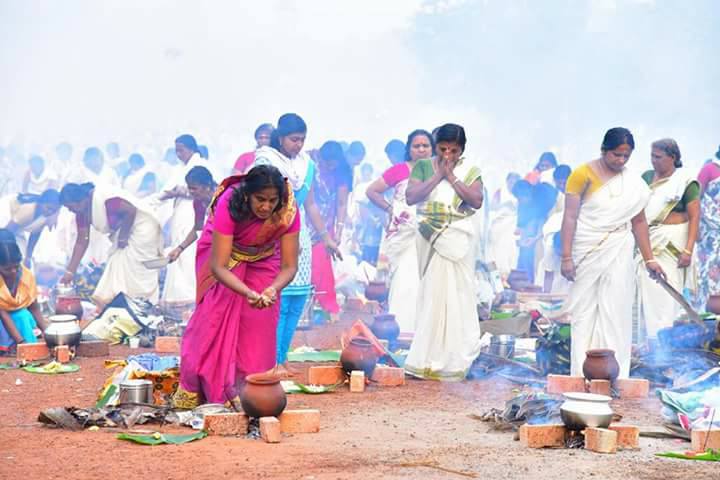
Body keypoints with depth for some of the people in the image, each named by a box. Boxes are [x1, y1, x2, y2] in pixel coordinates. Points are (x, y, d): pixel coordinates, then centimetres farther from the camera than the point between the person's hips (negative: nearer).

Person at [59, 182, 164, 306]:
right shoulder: (82, 213, -2)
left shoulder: (104, 199, -30)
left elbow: (131, 210, -30)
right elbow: (81, 242, 2)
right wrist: (70, 272, 0)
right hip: (123, 232, 9)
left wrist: (123, 236, -20)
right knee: (119, 269, 9)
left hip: (142, 229, -9)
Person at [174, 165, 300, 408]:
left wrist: (273, 289, -50)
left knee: (260, 322, -7)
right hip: (224, 249, -2)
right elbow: (218, 266, -41)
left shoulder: (288, 211, -32)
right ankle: (192, 391, 5)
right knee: (216, 318, -7)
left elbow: (289, 266, -29)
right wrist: (248, 293, -55)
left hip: (263, 258, 2)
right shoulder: (229, 205, -40)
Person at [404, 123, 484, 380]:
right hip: (431, 238, 1)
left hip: (459, 239, -1)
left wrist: (452, 177, -10)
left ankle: (453, 361, 3)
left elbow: (477, 200, -9)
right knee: (431, 294, 1)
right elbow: (411, 197, -6)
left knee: (457, 295, -2)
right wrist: (437, 176, -9)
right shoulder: (423, 167, 6)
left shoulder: (470, 171, 5)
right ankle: (429, 359, 6)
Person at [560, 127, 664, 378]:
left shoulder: (634, 184, 6)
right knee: (583, 311, 1)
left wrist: (649, 259, 9)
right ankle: (581, 374, 4)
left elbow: (639, 222, 13)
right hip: (586, 252, -2)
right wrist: (567, 257, -13)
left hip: (618, 254, 3)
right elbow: (570, 217, -8)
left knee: (616, 312, -2)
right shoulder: (582, 175, -6)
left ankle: (615, 374, 0)